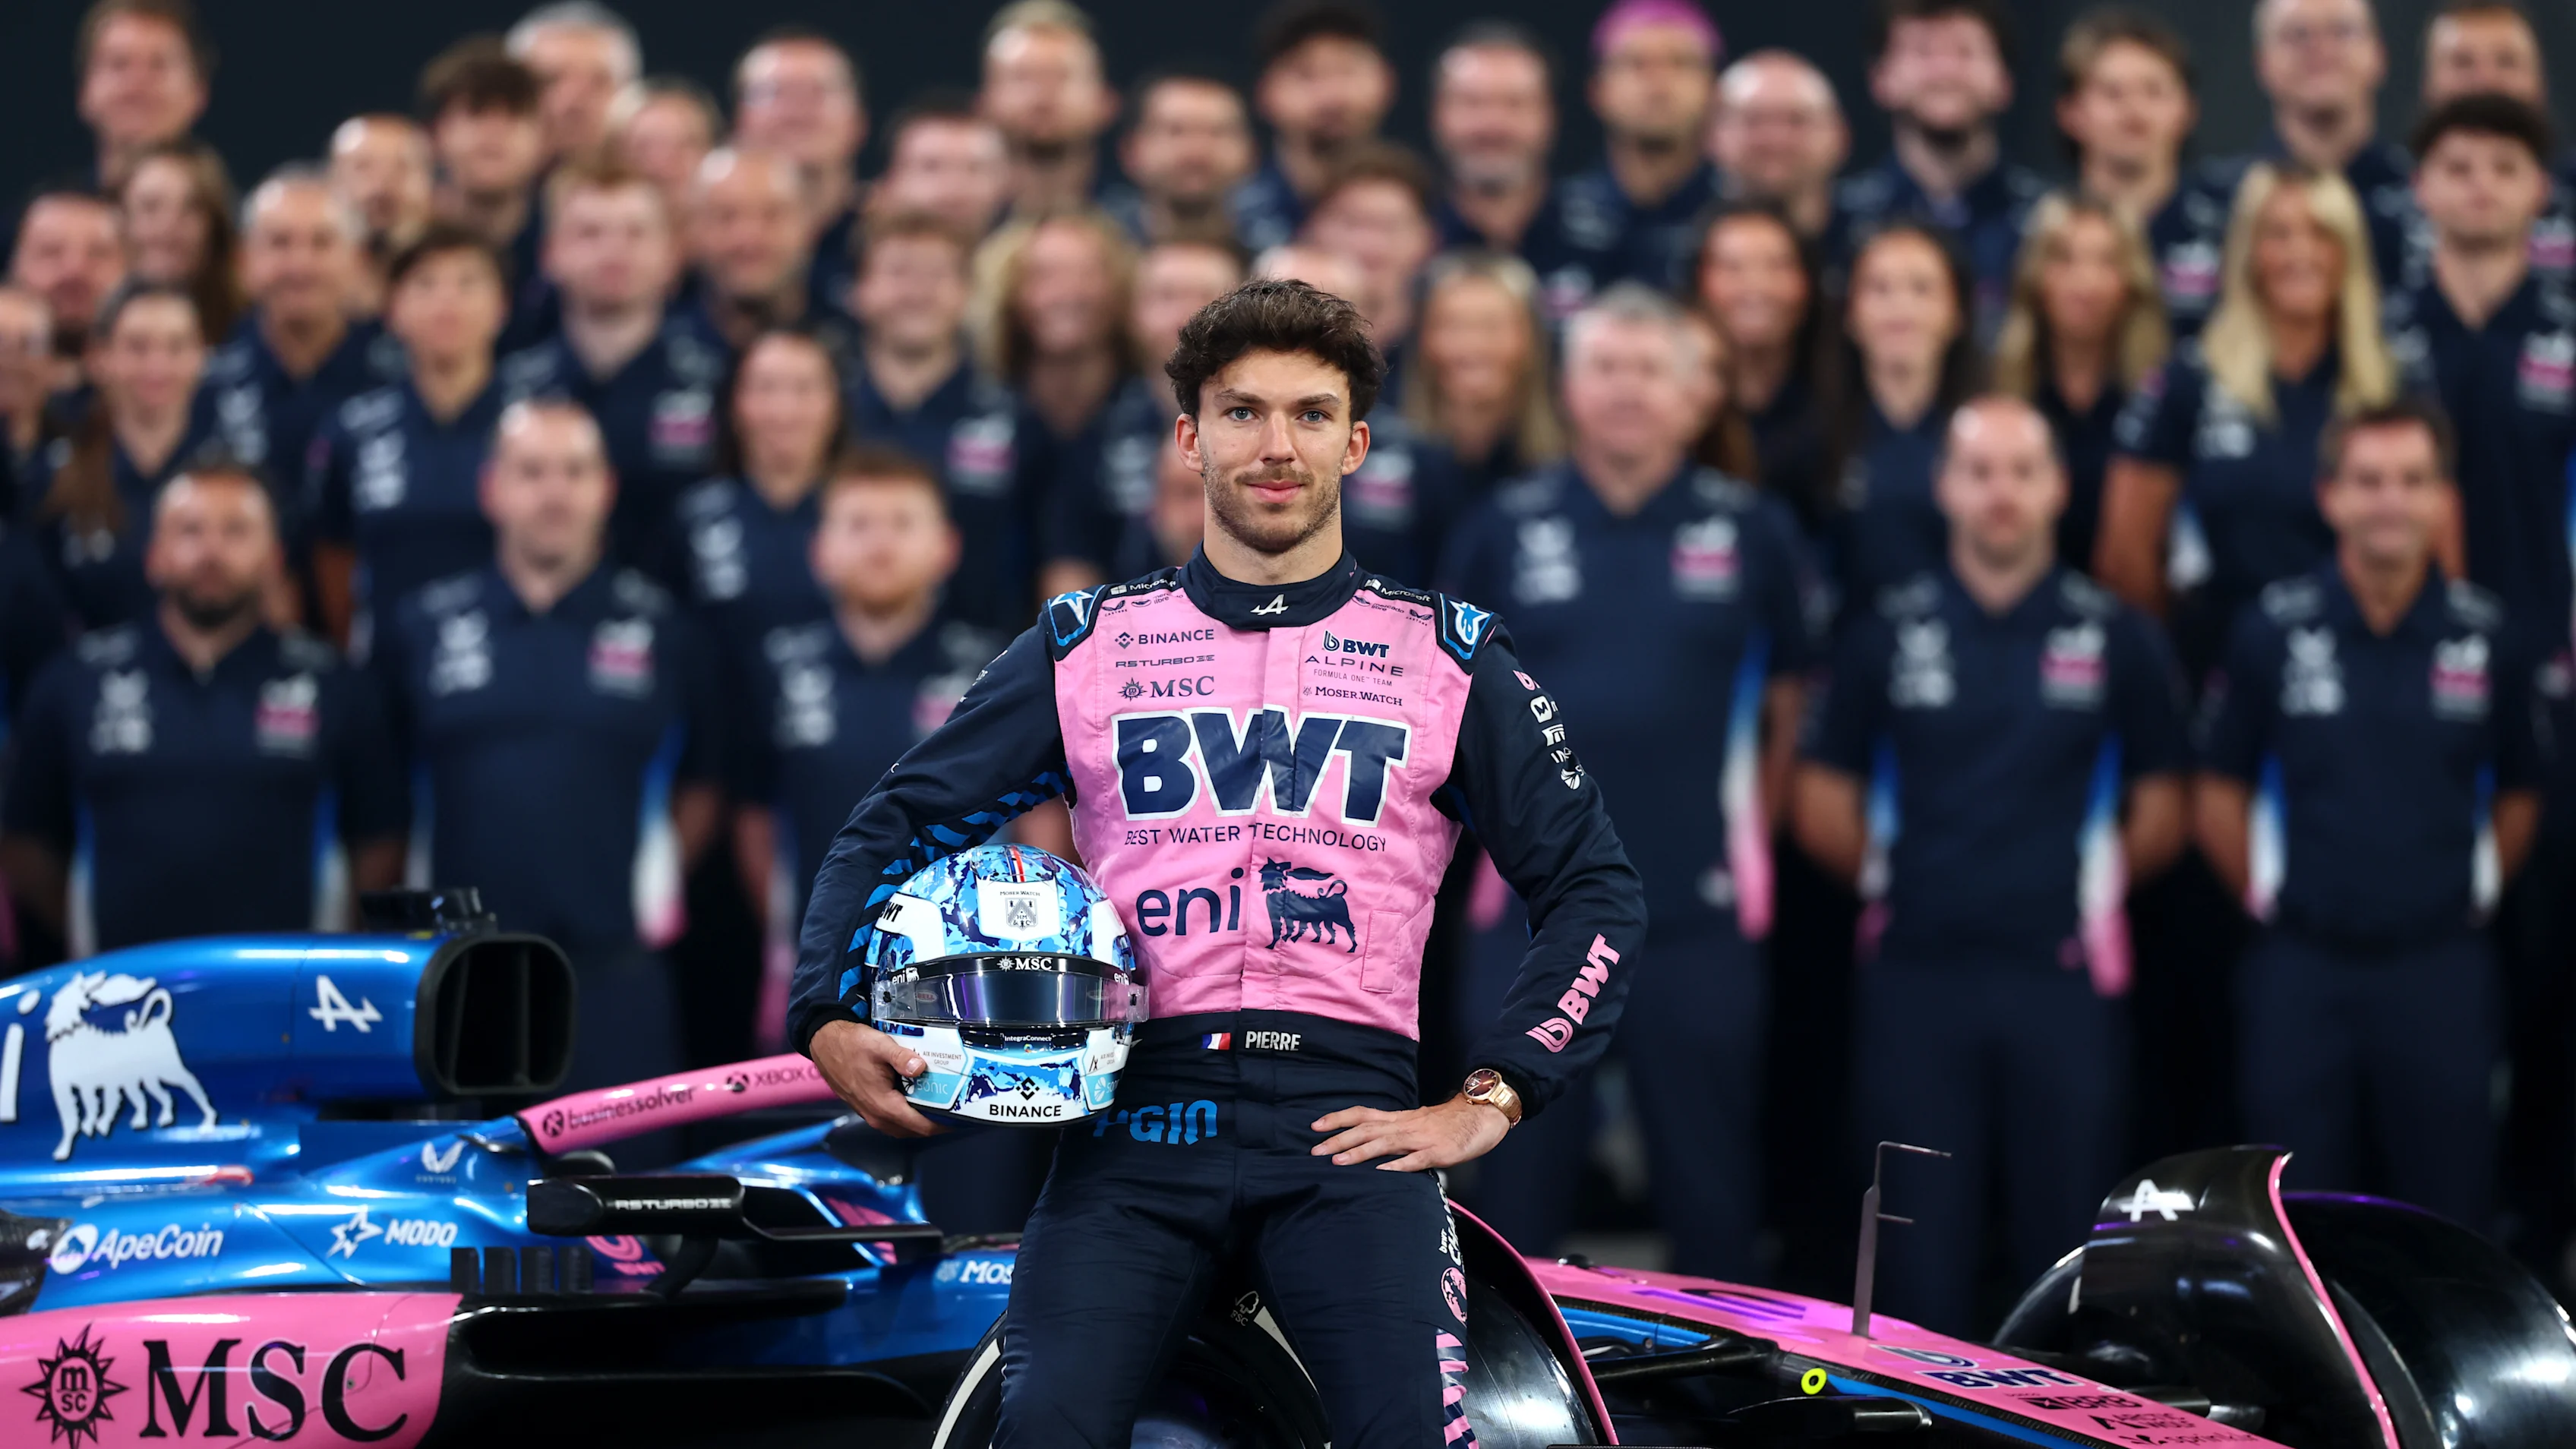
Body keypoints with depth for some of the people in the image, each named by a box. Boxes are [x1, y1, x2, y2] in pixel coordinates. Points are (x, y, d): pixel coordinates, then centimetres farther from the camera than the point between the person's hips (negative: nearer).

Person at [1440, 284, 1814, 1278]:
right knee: (1520, 1170, 5)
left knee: (1710, 1186, 3)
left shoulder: (1750, 532, 4)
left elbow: (1793, 701, 11)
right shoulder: (1504, 530, 6)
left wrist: (1751, 831, 5)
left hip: (1697, 914, -1)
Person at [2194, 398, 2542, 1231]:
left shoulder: (2487, 639, 0)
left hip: (2441, 970, 0)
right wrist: (2270, 900, 3)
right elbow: (2220, 794, 6)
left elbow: (2518, 795, 12)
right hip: (2303, 971, 0)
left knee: (2449, 1211, 3)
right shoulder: (2273, 632, -2)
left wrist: (2471, 897, 7)